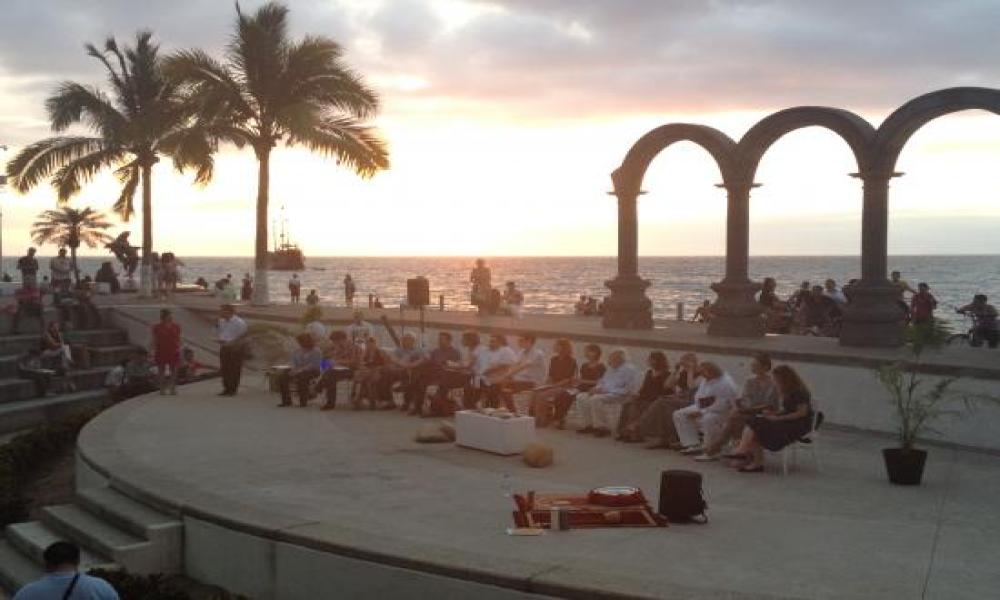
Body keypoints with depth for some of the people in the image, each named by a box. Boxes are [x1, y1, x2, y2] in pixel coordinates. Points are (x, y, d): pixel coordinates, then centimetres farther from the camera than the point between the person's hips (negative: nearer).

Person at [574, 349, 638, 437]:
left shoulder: (628, 369, -9)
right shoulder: (611, 368, 18)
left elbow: (628, 389, -18)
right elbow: (603, 382, 26)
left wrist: (608, 391, -22)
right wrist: (597, 388, 2)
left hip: (618, 395, -9)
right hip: (604, 393, 9)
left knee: (596, 399, -34)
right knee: (582, 397, -4)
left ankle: (603, 428, -24)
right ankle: (589, 425, -1)